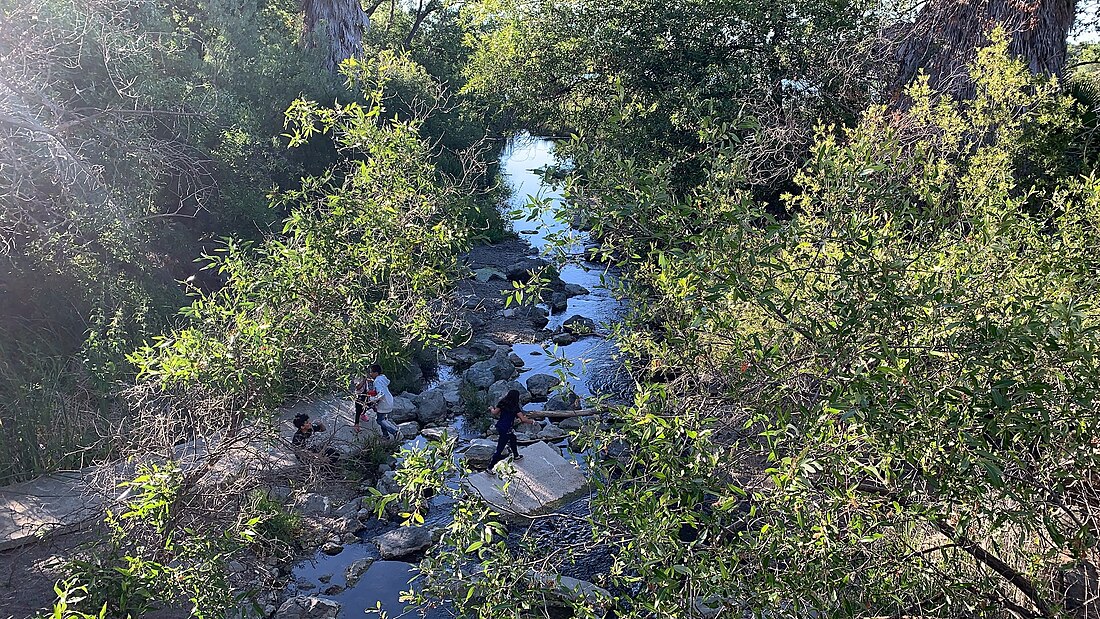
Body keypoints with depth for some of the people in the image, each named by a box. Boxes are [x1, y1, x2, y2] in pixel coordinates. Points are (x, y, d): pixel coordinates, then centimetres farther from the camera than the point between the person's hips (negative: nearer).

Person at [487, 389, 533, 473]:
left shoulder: (502, 403, -2)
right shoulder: (515, 407, -13)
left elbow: (494, 413, -2)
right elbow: (523, 419, -19)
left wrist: (491, 409, 18)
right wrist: (531, 421, -3)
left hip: (499, 426, 7)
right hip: (506, 430, -7)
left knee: (513, 438, 31)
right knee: (499, 449, 0)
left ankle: (516, 456, 52)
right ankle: (489, 468, 2)